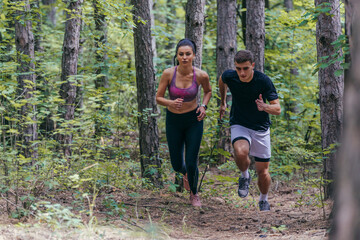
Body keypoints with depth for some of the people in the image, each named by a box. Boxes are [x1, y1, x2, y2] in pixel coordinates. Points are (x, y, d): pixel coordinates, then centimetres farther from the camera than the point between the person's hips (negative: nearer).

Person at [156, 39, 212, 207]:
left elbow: (208, 91, 7)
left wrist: (203, 106, -11)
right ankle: (185, 173, 50)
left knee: (191, 163, -4)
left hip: (193, 120, -1)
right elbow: (158, 98, -10)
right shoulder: (168, 74, -18)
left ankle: (194, 194, 27)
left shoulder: (201, 75, -16)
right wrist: (171, 103, -30)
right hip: (173, 121, 1)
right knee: (177, 165, 10)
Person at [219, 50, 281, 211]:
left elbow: (277, 109, -19)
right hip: (239, 125, 0)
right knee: (240, 152, -33)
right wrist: (223, 103, 24)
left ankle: (263, 200, 34)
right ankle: (245, 176, 0)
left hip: (261, 128, 0)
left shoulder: (263, 81, -20)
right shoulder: (229, 76, -14)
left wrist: (265, 107, -40)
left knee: (262, 172, 2)